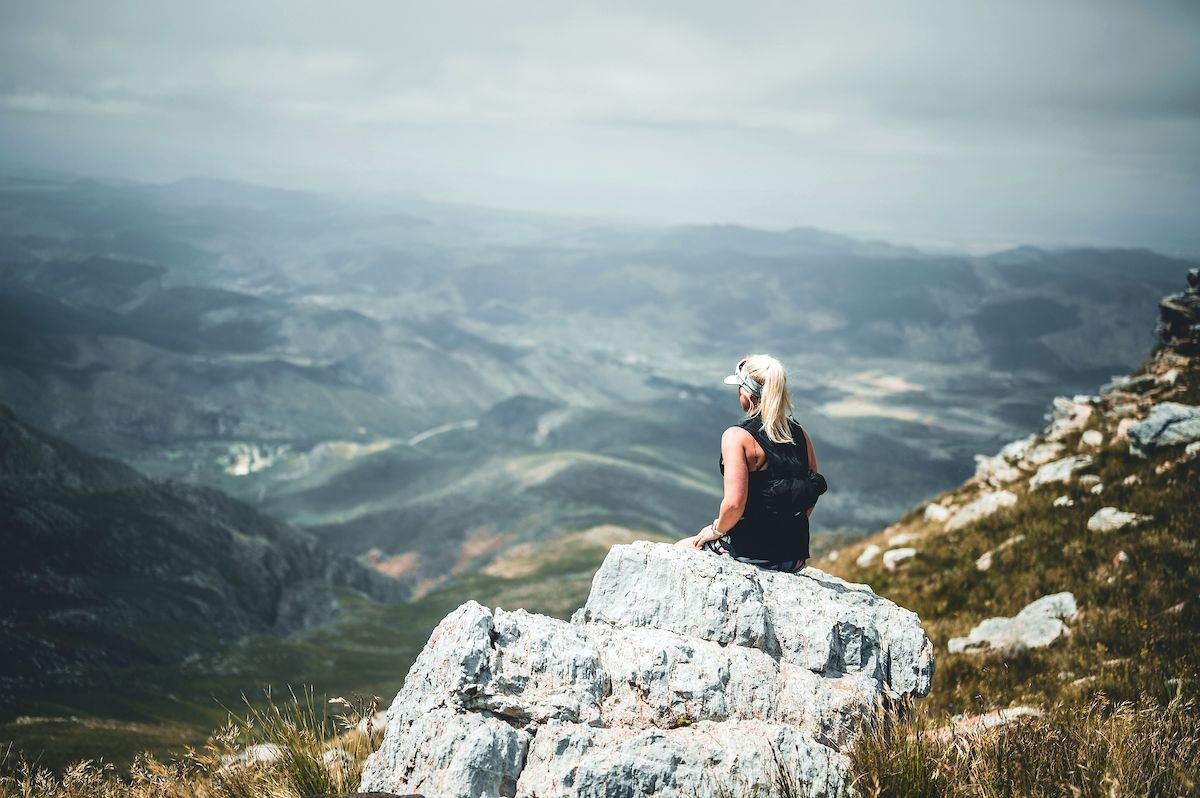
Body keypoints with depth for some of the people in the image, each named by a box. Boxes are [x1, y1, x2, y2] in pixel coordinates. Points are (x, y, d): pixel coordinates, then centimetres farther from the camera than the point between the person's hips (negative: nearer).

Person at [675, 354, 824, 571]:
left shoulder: (738, 437, -17)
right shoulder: (800, 434, 2)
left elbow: (734, 504, -26)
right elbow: (811, 500, 9)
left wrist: (716, 530, -6)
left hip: (749, 552, -6)